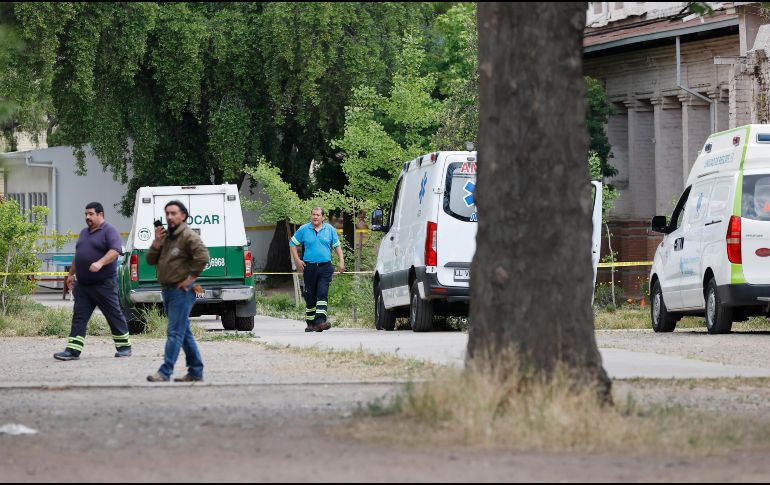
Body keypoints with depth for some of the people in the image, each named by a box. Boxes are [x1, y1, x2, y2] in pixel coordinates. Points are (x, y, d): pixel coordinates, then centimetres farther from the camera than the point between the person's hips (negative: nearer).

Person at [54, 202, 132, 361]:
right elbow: (77, 255, 28)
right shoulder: (84, 233, 19)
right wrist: (71, 274, 26)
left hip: (104, 284, -8)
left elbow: (115, 251, -21)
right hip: (83, 285, 8)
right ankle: (72, 350, -3)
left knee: (114, 315, 2)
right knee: (79, 317, 0)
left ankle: (124, 347, 13)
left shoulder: (109, 231, -7)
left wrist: (100, 263, -33)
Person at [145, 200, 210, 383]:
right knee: (184, 333, 12)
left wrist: (190, 278, -19)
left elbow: (203, 257, -22)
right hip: (167, 291, 9)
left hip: (181, 291, -9)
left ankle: (165, 372, -16)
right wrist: (157, 243, -2)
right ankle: (196, 372, 16)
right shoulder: (166, 236, 16)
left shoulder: (188, 236, -11)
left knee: (175, 332, -11)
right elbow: (150, 260, 14)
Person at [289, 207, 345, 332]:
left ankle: (320, 321, -21)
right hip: (309, 267, 1)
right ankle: (310, 323, 16)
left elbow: (337, 246, 14)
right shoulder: (304, 230, 5)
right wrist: (297, 260, 4)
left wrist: (341, 261, 4)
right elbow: (292, 243, 13)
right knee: (310, 297, 6)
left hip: (325, 267, -1)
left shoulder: (329, 229, 7)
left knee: (322, 294, -14)